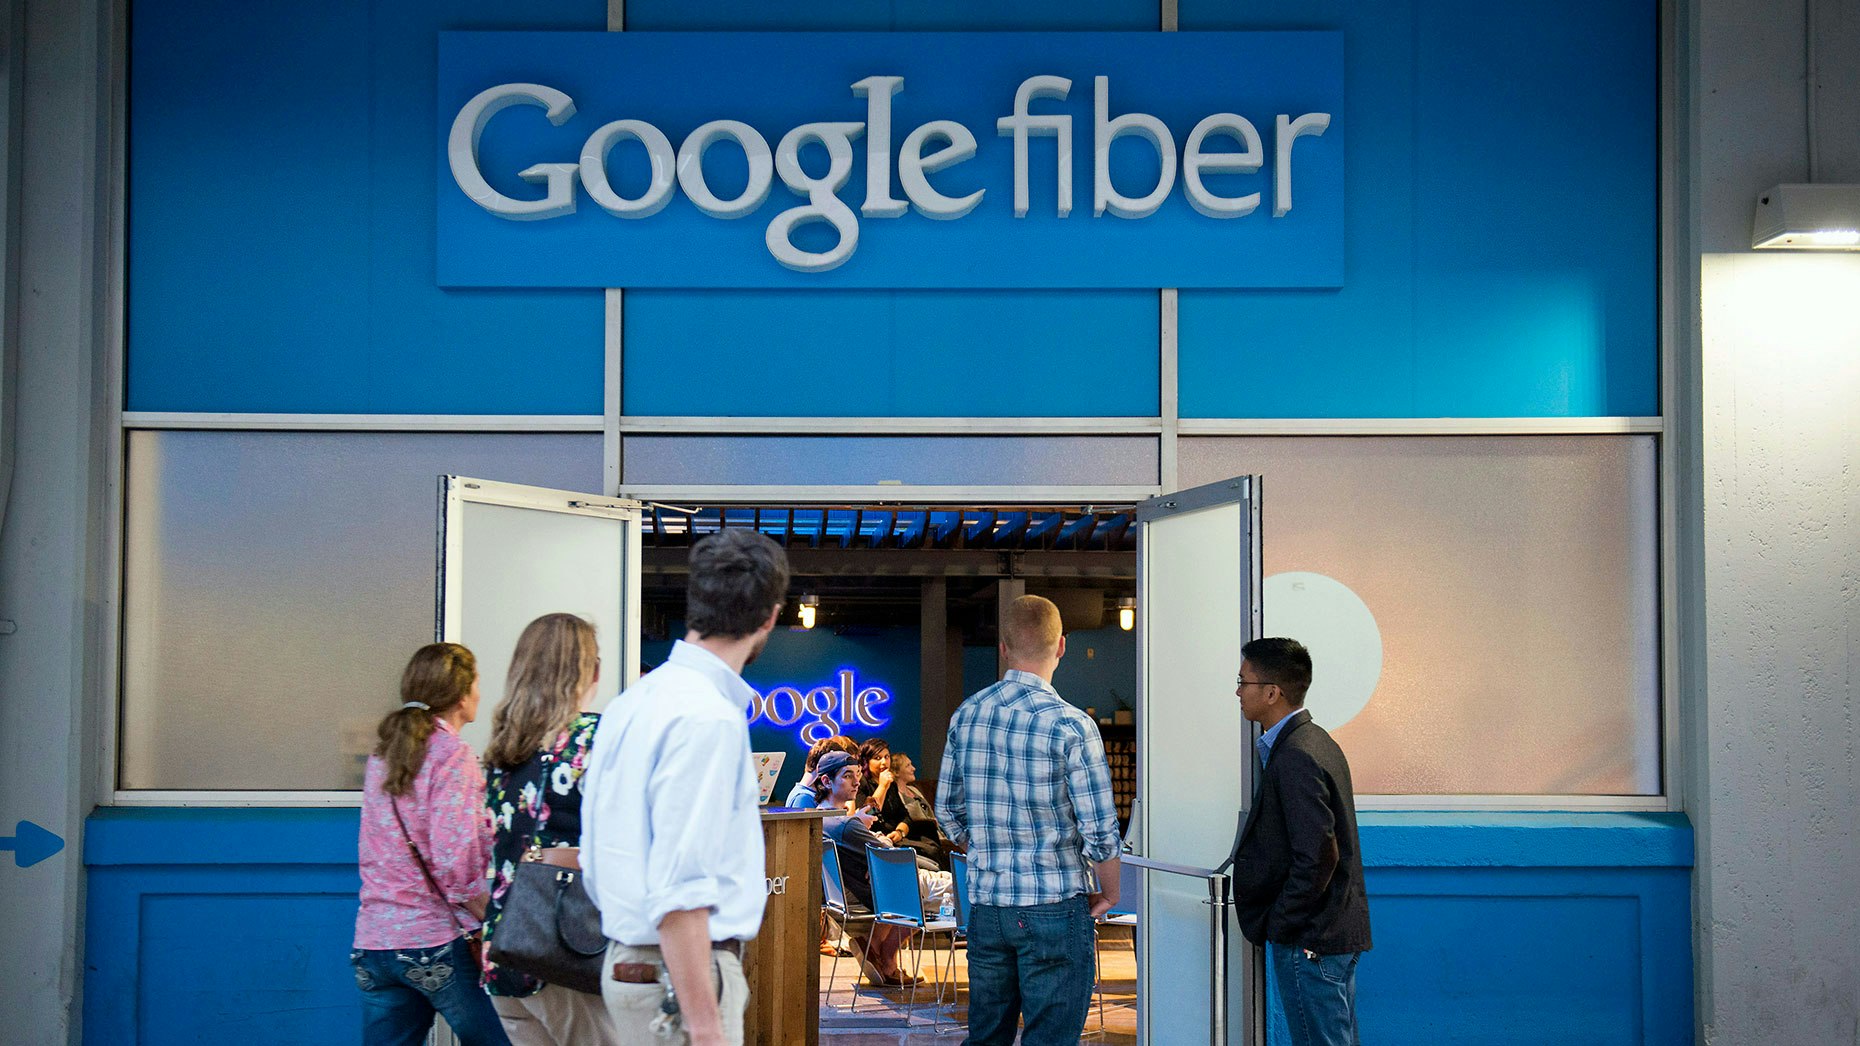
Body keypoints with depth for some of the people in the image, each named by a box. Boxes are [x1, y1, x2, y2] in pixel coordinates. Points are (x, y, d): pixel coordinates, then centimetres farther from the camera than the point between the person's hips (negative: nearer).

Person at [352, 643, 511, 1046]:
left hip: (375, 941, 7)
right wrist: (492, 922, -8)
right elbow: (456, 862, -17)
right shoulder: (452, 755, -9)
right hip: (439, 942, -7)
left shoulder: (382, 755, 12)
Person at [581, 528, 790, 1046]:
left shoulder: (630, 702, 10)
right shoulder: (710, 717, -18)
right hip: (681, 973, -9)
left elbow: (595, 864, 17)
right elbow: (679, 894, -23)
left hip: (626, 959, 9)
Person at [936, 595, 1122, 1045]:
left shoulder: (966, 716, 4)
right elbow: (1100, 832, -14)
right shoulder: (1070, 725, -13)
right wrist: (1109, 895, 3)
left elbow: (948, 813, 12)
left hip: (985, 904, 5)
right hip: (1055, 907, -5)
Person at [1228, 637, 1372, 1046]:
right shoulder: (1316, 742, 12)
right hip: (1337, 932, 10)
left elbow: (1317, 855, -23)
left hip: (1308, 937, -10)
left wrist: (1277, 924, -14)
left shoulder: (1295, 757, -19)